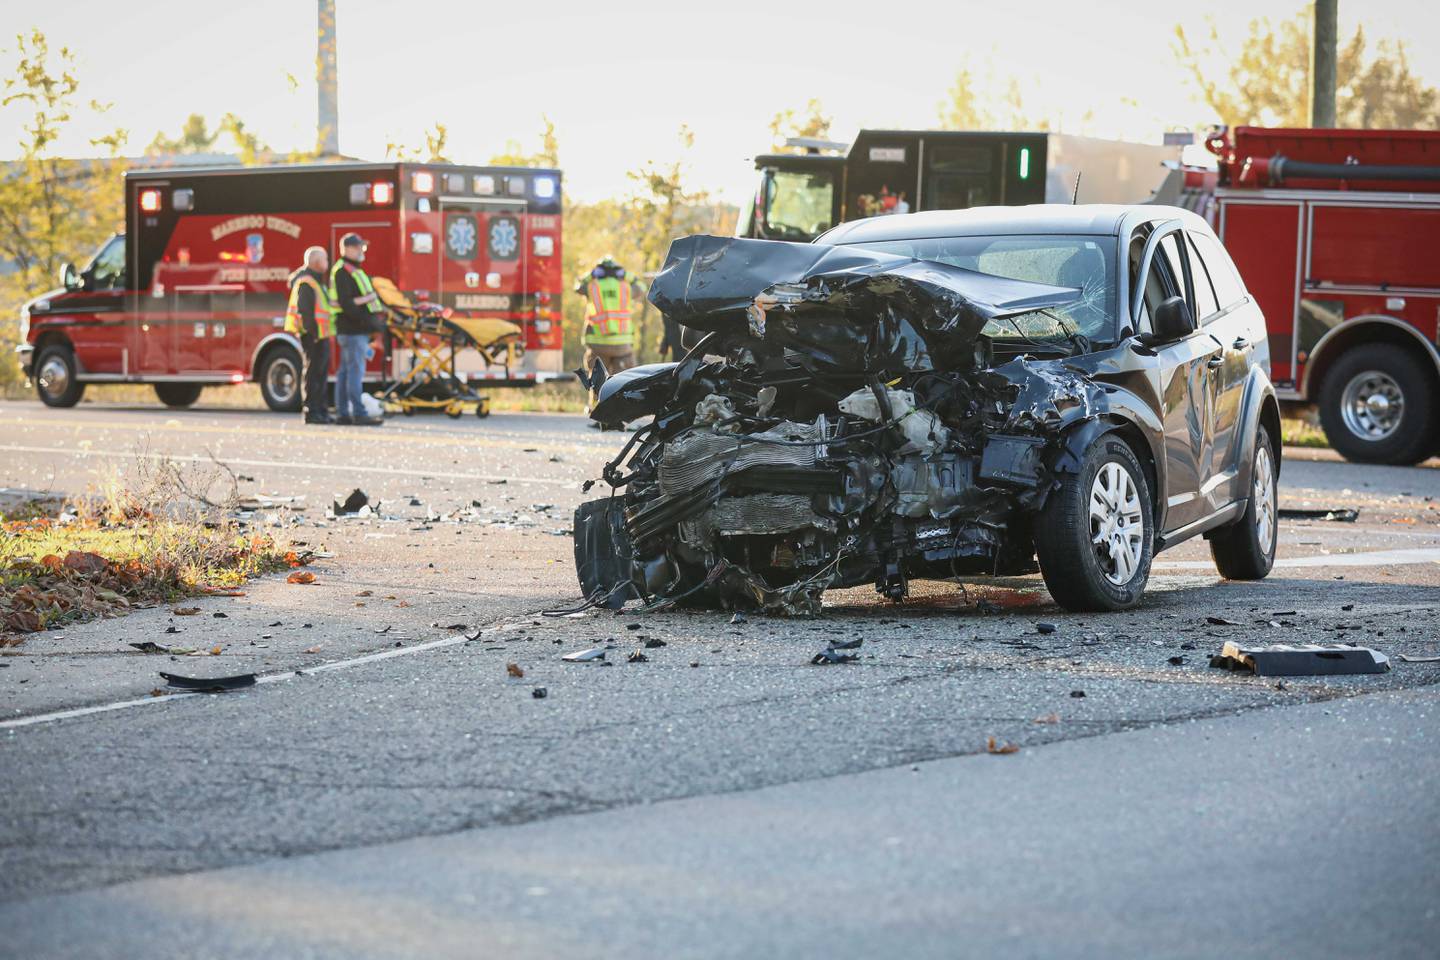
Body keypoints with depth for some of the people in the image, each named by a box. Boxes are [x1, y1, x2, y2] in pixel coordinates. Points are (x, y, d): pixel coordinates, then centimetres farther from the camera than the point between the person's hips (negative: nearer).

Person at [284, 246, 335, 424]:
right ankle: (311, 412, -7)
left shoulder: (316, 282, 18)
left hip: (320, 336, 10)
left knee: (322, 372, 13)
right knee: (314, 373, -8)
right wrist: (313, 332, -24)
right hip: (313, 336, -10)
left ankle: (321, 411, 18)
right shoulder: (306, 283, -14)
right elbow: (304, 311, -21)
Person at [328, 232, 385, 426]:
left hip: (357, 329, 10)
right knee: (355, 370, -12)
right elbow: (345, 303, -21)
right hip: (352, 330, -10)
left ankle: (342, 413, 11)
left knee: (345, 371, 9)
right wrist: (367, 321, -23)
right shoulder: (343, 272, -11)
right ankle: (358, 413, -15)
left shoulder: (354, 270, 21)